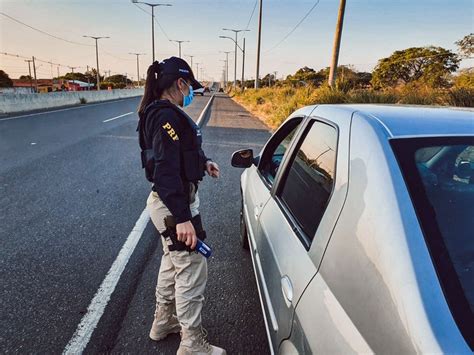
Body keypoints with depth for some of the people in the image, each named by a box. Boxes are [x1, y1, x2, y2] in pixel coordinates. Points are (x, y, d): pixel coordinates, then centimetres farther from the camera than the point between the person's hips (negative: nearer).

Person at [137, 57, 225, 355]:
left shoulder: (161, 113, 11)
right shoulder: (168, 116, -20)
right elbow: (166, 171, -27)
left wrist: (204, 162, 7)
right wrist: (182, 218, -28)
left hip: (170, 200, 11)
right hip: (175, 203, -11)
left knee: (173, 261, 24)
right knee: (192, 269, 1)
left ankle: (164, 321, 43)